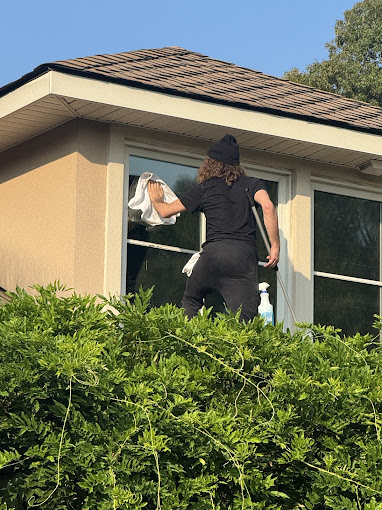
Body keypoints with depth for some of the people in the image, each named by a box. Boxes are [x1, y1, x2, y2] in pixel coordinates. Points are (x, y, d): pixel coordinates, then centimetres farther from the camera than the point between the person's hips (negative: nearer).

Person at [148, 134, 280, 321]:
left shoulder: (204, 188, 17)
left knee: (190, 301, 25)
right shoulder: (251, 184, 16)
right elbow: (268, 207, -4)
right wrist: (275, 246, -1)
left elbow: (166, 211, 26)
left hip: (214, 252, 0)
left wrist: (156, 200, 49)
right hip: (246, 255, 0)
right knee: (243, 321, -6)